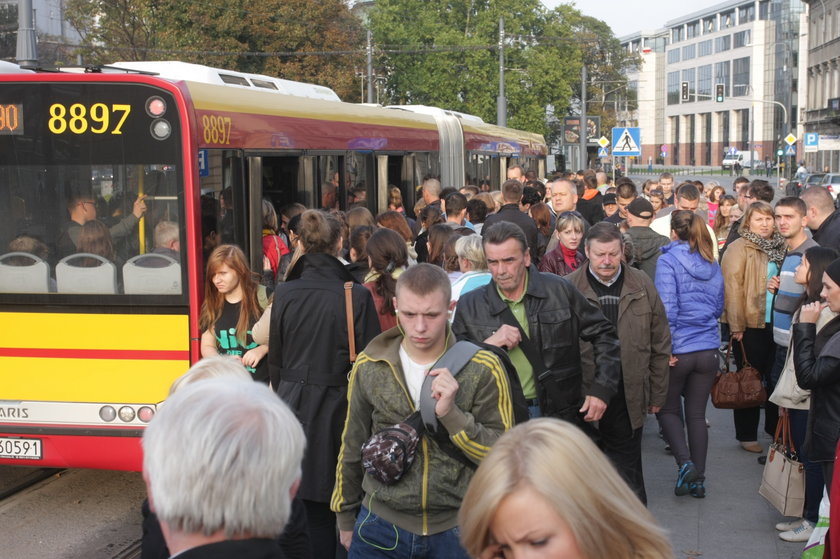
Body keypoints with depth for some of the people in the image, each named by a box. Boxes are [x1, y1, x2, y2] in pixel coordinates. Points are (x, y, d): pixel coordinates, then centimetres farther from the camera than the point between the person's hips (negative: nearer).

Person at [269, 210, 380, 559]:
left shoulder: (284, 294, -1)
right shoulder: (357, 297, -11)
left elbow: (276, 360, 8)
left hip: (295, 406, 3)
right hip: (339, 409, -3)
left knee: (314, 510, 10)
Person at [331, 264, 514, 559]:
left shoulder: (483, 369, -10)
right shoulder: (370, 366, -2)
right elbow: (352, 448, 9)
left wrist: (452, 413, -23)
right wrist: (346, 519, 14)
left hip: (458, 531, -1)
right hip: (381, 527, 2)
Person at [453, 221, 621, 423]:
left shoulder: (559, 291, -3)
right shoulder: (470, 305, -1)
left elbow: (603, 334, 5)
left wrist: (601, 389, -3)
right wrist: (488, 345, -17)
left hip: (558, 413, 0)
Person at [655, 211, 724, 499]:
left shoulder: (668, 260, -10)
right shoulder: (713, 264, 7)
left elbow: (667, 308, -17)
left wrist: (666, 348, -14)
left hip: (679, 349, -4)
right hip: (708, 349, 5)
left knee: (667, 409, 13)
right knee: (697, 414, 11)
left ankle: (685, 462, -7)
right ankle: (698, 479, 13)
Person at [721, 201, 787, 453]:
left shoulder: (779, 247, 11)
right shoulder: (739, 249, -8)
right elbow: (732, 287, -13)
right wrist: (736, 325, -17)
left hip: (776, 323, 6)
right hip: (750, 324, -6)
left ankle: (774, 428, 26)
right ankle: (746, 435, 14)